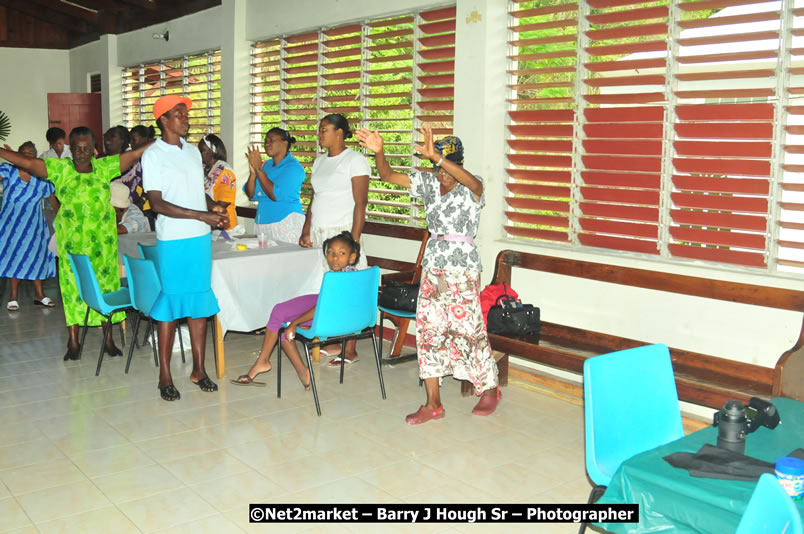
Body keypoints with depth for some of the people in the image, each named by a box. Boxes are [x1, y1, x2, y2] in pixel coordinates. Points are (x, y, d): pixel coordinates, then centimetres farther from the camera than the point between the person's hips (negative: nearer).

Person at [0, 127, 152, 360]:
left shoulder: (104, 167, 3)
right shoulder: (60, 168, 0)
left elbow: (134, 154, 0)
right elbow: (27, 162, -6)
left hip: (102, 240, 1)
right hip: (72, 241, -1)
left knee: (106, 284, 5)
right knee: (72, 286, 3)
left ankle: (108, 338, 15)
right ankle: (73, 341, 12)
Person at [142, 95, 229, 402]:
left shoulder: (193, 151, 12)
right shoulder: (153, 155, -7)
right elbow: (157, 203, -14)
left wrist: (215, 207, 0)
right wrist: (201, 215, -20)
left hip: (201, 238, 6)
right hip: (172, 241, -6)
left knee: (200, 304, 9)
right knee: (170, 305, 1)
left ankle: (198, 369, 19)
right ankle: (165, 376, 12)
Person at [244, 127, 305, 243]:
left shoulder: (293, 167, -9)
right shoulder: (267, 164, 12)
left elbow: (276, 195, -20)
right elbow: (251, 195, 9)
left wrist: (258, 169, -14)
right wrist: (253, 172, -7)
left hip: (286, 224, -7)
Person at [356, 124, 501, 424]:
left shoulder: (471, 189, -8)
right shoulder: (429, 184, 6)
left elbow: (471, 181, -34)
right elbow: (388, 176, 4)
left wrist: (435, 155, -45)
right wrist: (378, 152, -17)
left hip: (462, 271, -6)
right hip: (432, 268, 6)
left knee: (467, 331, 0)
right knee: (429, 331, 4)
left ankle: (490, 390, 25)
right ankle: (433, 404, 12)